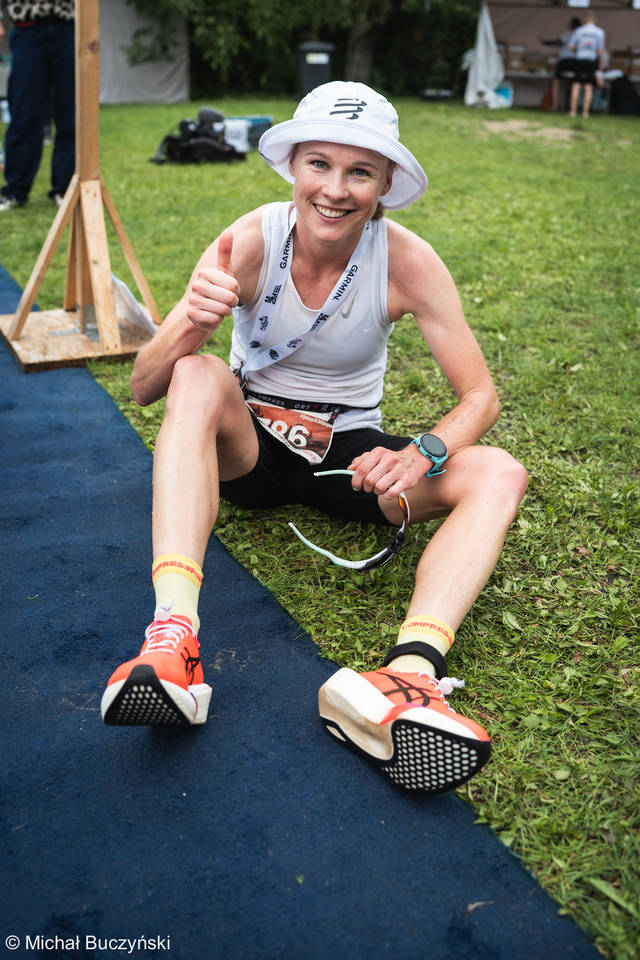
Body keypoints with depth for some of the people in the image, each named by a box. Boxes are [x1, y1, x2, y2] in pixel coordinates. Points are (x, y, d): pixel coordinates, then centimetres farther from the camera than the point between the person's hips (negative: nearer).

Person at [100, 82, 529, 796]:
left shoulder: (406, 261, -14)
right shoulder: (251, 242, -15)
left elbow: (479, 395, -10)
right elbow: (144, 388, -17)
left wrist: (423, 455, -32)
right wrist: (190, 325, -40)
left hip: (349, 452, 1)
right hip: (247, 444, -1)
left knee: (499, 475, -22)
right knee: (198, 375, -32)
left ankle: (409, 672, -47)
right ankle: (173, 637, -45)